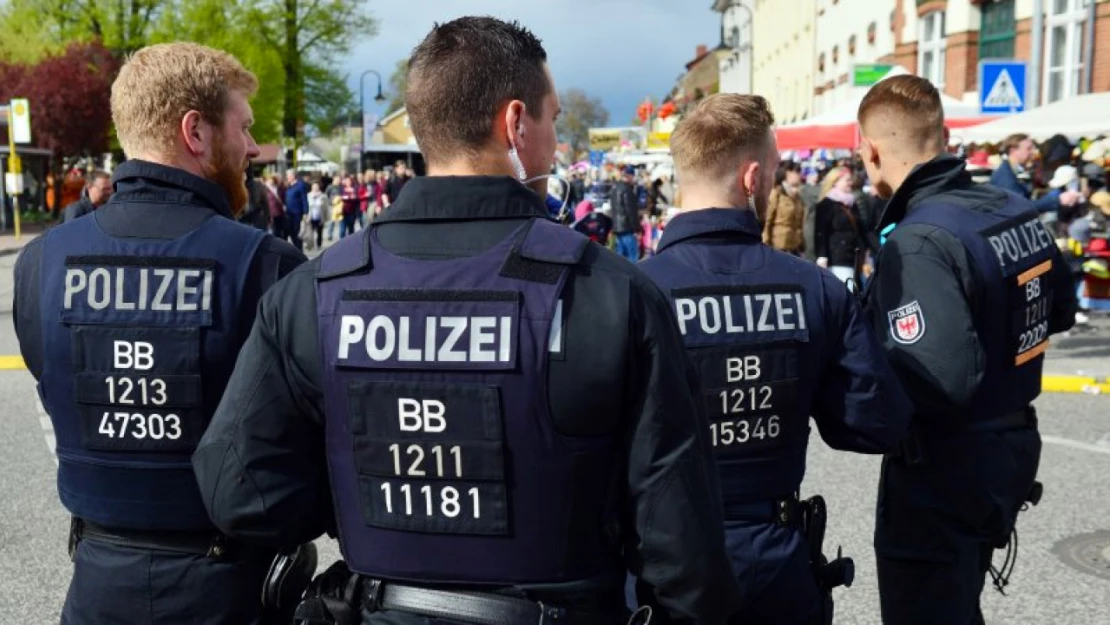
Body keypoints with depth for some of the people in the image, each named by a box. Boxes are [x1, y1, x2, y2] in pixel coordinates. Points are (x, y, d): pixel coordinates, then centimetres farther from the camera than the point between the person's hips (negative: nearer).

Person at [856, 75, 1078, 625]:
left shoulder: (918, 242, -26)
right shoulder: (1018, 210, 2)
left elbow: (942, 379, -35)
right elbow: (1060, 311, 17)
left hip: (943, 474, -9)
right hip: (1011, 450, 9)